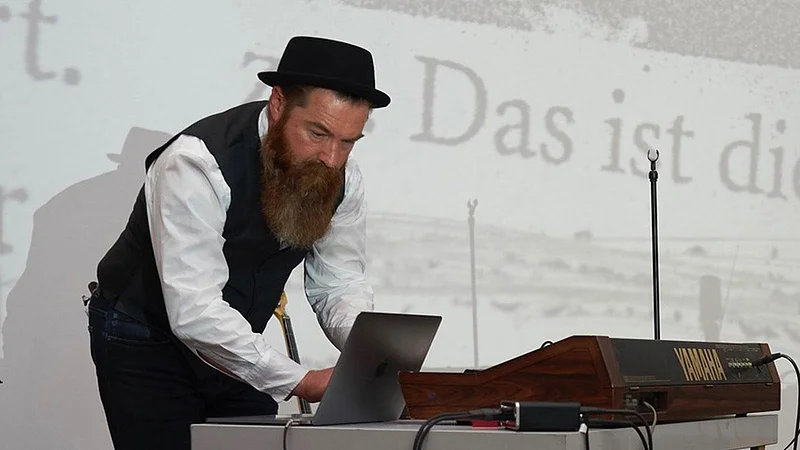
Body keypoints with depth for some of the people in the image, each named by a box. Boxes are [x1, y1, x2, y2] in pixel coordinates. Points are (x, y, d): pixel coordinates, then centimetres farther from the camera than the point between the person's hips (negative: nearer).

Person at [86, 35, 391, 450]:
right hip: (145, 346, -5)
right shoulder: (198, 163, -31)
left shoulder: (342, 178, -11)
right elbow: (194, 312, -36)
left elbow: (338, 285, -3)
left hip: (235, 344, 6)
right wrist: (302, 382, -40)